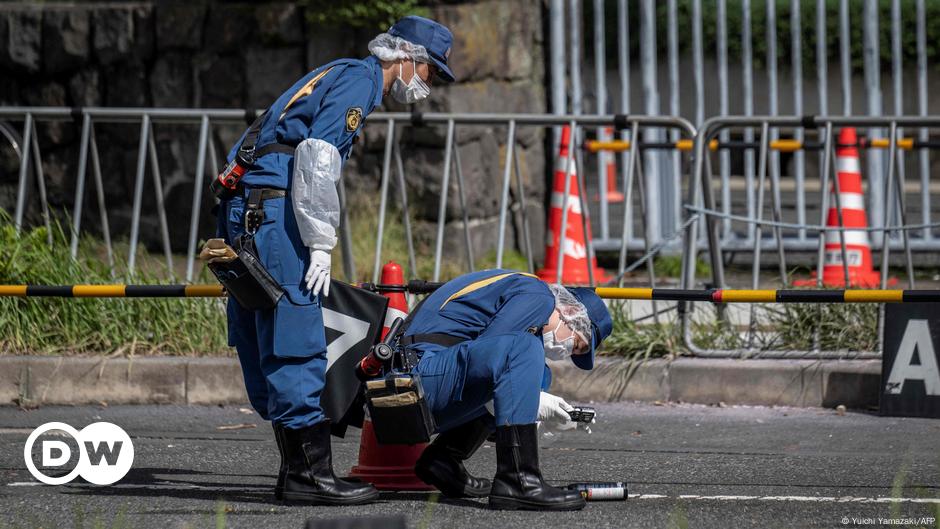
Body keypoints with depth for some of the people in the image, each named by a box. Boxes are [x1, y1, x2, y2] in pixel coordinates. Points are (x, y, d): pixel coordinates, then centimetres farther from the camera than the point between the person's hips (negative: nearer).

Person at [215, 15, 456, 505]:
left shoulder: (341, 75, 26)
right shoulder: (359, 79, -5)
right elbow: (316, 158, -17)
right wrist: (320, 244, -16)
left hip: (245, 211, 10)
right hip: (272, 209, -10)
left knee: (265, 349, 10)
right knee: (296, 342, -11)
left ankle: (296, 469, 13)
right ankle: (311, 474, -13)